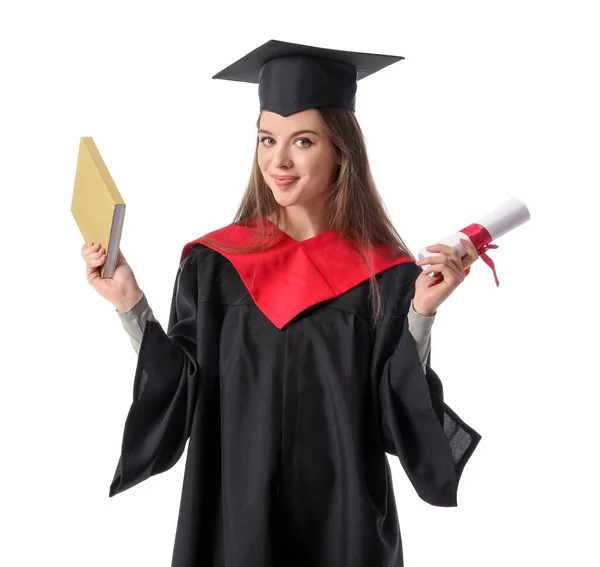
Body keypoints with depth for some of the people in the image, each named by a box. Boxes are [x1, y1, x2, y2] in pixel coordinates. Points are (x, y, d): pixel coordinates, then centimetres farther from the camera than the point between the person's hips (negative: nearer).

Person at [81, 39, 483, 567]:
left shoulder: (386, 277, -8)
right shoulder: (214, 264, -4)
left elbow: (400, 419, -10)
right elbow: (180, 397, -4)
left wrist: (422, 313, -21)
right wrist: (130, 304, -13)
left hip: (343, 519, -1)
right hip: (231, 515, 1)